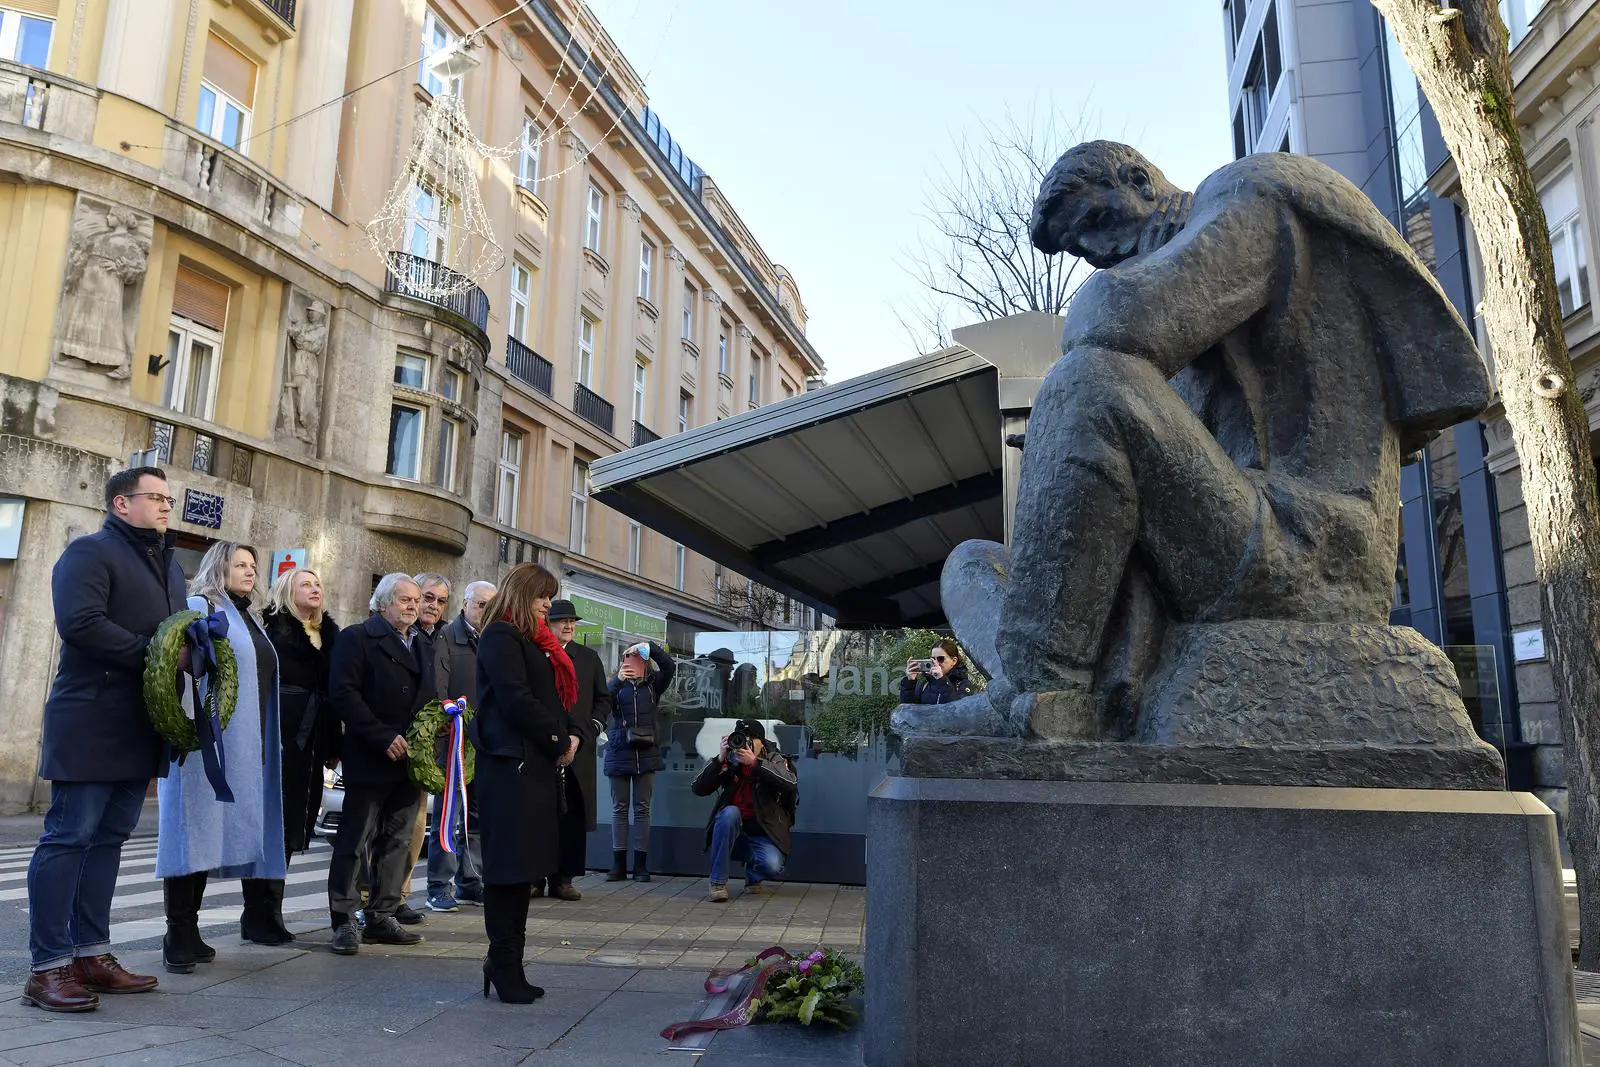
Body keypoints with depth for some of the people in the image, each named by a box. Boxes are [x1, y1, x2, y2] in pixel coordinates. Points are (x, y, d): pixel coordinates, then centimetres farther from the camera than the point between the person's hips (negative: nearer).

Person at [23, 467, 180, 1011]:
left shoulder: (169, 567, 21)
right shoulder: (90, 552, -5)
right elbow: (81, 622, -20)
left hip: (141, 727, 8)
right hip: (90, 722, -8)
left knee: (109, 838, 11)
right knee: (69, 837, -4)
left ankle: (91, 954, 17)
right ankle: (47, 967, 1)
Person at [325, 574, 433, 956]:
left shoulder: (423, 645, 19)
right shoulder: (356, 638, -3)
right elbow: (344, 694, -13)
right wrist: (384, 737, -18)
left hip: (410, 759, 7)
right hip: (369, 759, -7)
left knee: (397, 842, 9)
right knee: (354, 841, 0)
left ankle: (382, 917, 18)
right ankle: (344, 921, 8)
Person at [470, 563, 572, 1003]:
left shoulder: (531, 639, 20)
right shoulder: (501, 636, -8)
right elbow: (516, 700, -16)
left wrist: (561, 740, 3)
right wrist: (559, 741, -9)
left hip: (535, 762, 9)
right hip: (511, 763, -9)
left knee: (522, 866, 11)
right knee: (510, 867, -4)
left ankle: (507, 964, 17)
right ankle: (504, 966, 4)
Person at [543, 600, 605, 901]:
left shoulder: (589, 658, 13)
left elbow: (603, 701, 11)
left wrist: (580, 735, -2)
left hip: (577, 749, 2)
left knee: (573, 816, 1)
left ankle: (564, 879, 7)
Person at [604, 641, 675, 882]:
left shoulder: (653, 684, 7)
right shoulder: (618, 685, 7)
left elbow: (670, 666, -8)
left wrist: (649, 646, -16)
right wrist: (618, 680, -25)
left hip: (645, 753, 0)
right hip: (619, 752, 0)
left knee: (642, 808, 3)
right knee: (619, 808, 4)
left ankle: (641, 864, 5)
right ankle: (619, 864, 7)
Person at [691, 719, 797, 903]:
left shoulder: (774, 759, -1)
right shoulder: (729, 763, 1)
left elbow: (791, 783, -22)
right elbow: (698, 789, -7)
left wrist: (755, 762, -29)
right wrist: (720, 759, -19)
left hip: (763, 835, -1)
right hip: (731, 834, 1)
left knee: (772, 866, -30)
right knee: (730, 812, -31)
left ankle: (752, 875, 11)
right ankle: (717, 882, -21)